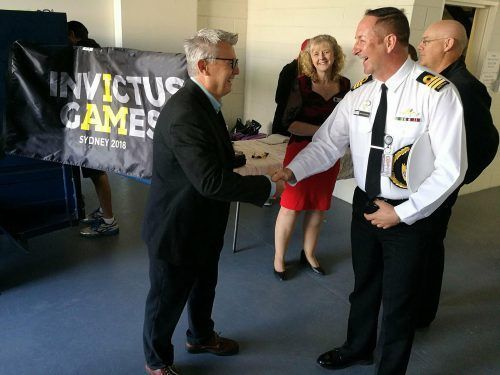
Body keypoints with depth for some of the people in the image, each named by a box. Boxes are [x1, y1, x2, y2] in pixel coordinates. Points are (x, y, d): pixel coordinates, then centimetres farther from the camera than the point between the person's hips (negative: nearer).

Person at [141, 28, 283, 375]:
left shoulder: (204, 102, 2)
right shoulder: (184, 113, -31)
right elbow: (211, 181, -35)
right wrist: (267, 187, -26)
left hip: (203, 225, 10)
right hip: (176, 229, -9)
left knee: (204, 286, 28)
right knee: (167, 299, 14)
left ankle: (201, 336, 54)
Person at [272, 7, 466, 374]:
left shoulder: (437, 92, -19)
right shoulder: (359, 92, -2)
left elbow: (451, 168, -19)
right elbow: (327, 142, -4)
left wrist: (402, 213, -17)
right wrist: (292, 171, -20)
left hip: (409, 215, -5)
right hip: (365, 205, 5)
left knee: (398, 302, 13)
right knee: (364, 286, 24)